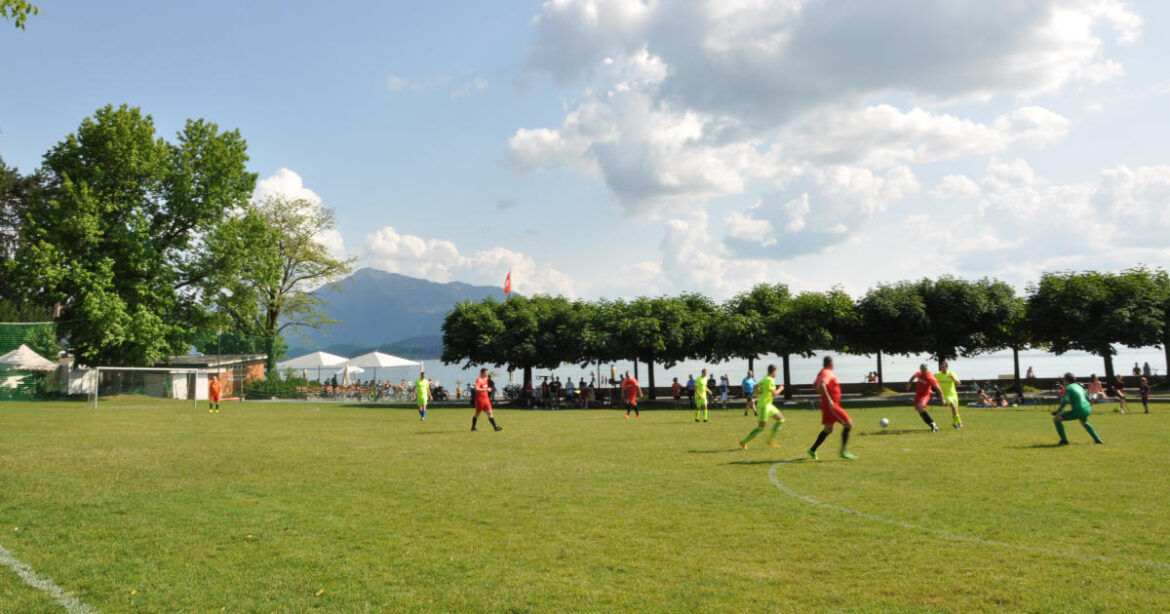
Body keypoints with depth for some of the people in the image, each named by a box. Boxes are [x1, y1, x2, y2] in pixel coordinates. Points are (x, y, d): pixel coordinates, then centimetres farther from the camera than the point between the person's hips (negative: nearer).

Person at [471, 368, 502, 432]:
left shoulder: (486, 379, 13)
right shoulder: (479, 380, -13)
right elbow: (476, 389, -27)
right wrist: (485, 389, -33)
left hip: (486, 399, 7)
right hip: (480, 400, -7)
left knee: (489, 413, -1)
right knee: (477, 414, 4)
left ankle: (495, 427, -8)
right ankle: (473, 427, 18)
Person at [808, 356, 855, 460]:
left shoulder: (822, 372, 14)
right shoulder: (827, 373, -16)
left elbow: (815, 386, 26)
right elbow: (821, 385, -34)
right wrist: (829, 400, -33)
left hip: (828, 405, 10)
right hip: (831, 405, -10)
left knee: (828, 430, 16)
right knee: (848, 424, -10)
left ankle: (812, 450, 19)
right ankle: (843, 451, -10)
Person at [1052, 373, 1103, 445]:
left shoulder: (1068, 388, -8)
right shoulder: (1078, 386, 16)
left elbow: (1065, 401, -22)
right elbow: (1088, 399, 22)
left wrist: (1057, 411, -16)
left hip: (1078, 411, -8)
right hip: (1087, 409, 8)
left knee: (1056, 418, 0)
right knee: (1084, 422, 42)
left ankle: (1064, 440, -3)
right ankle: (1097, 439, 39)